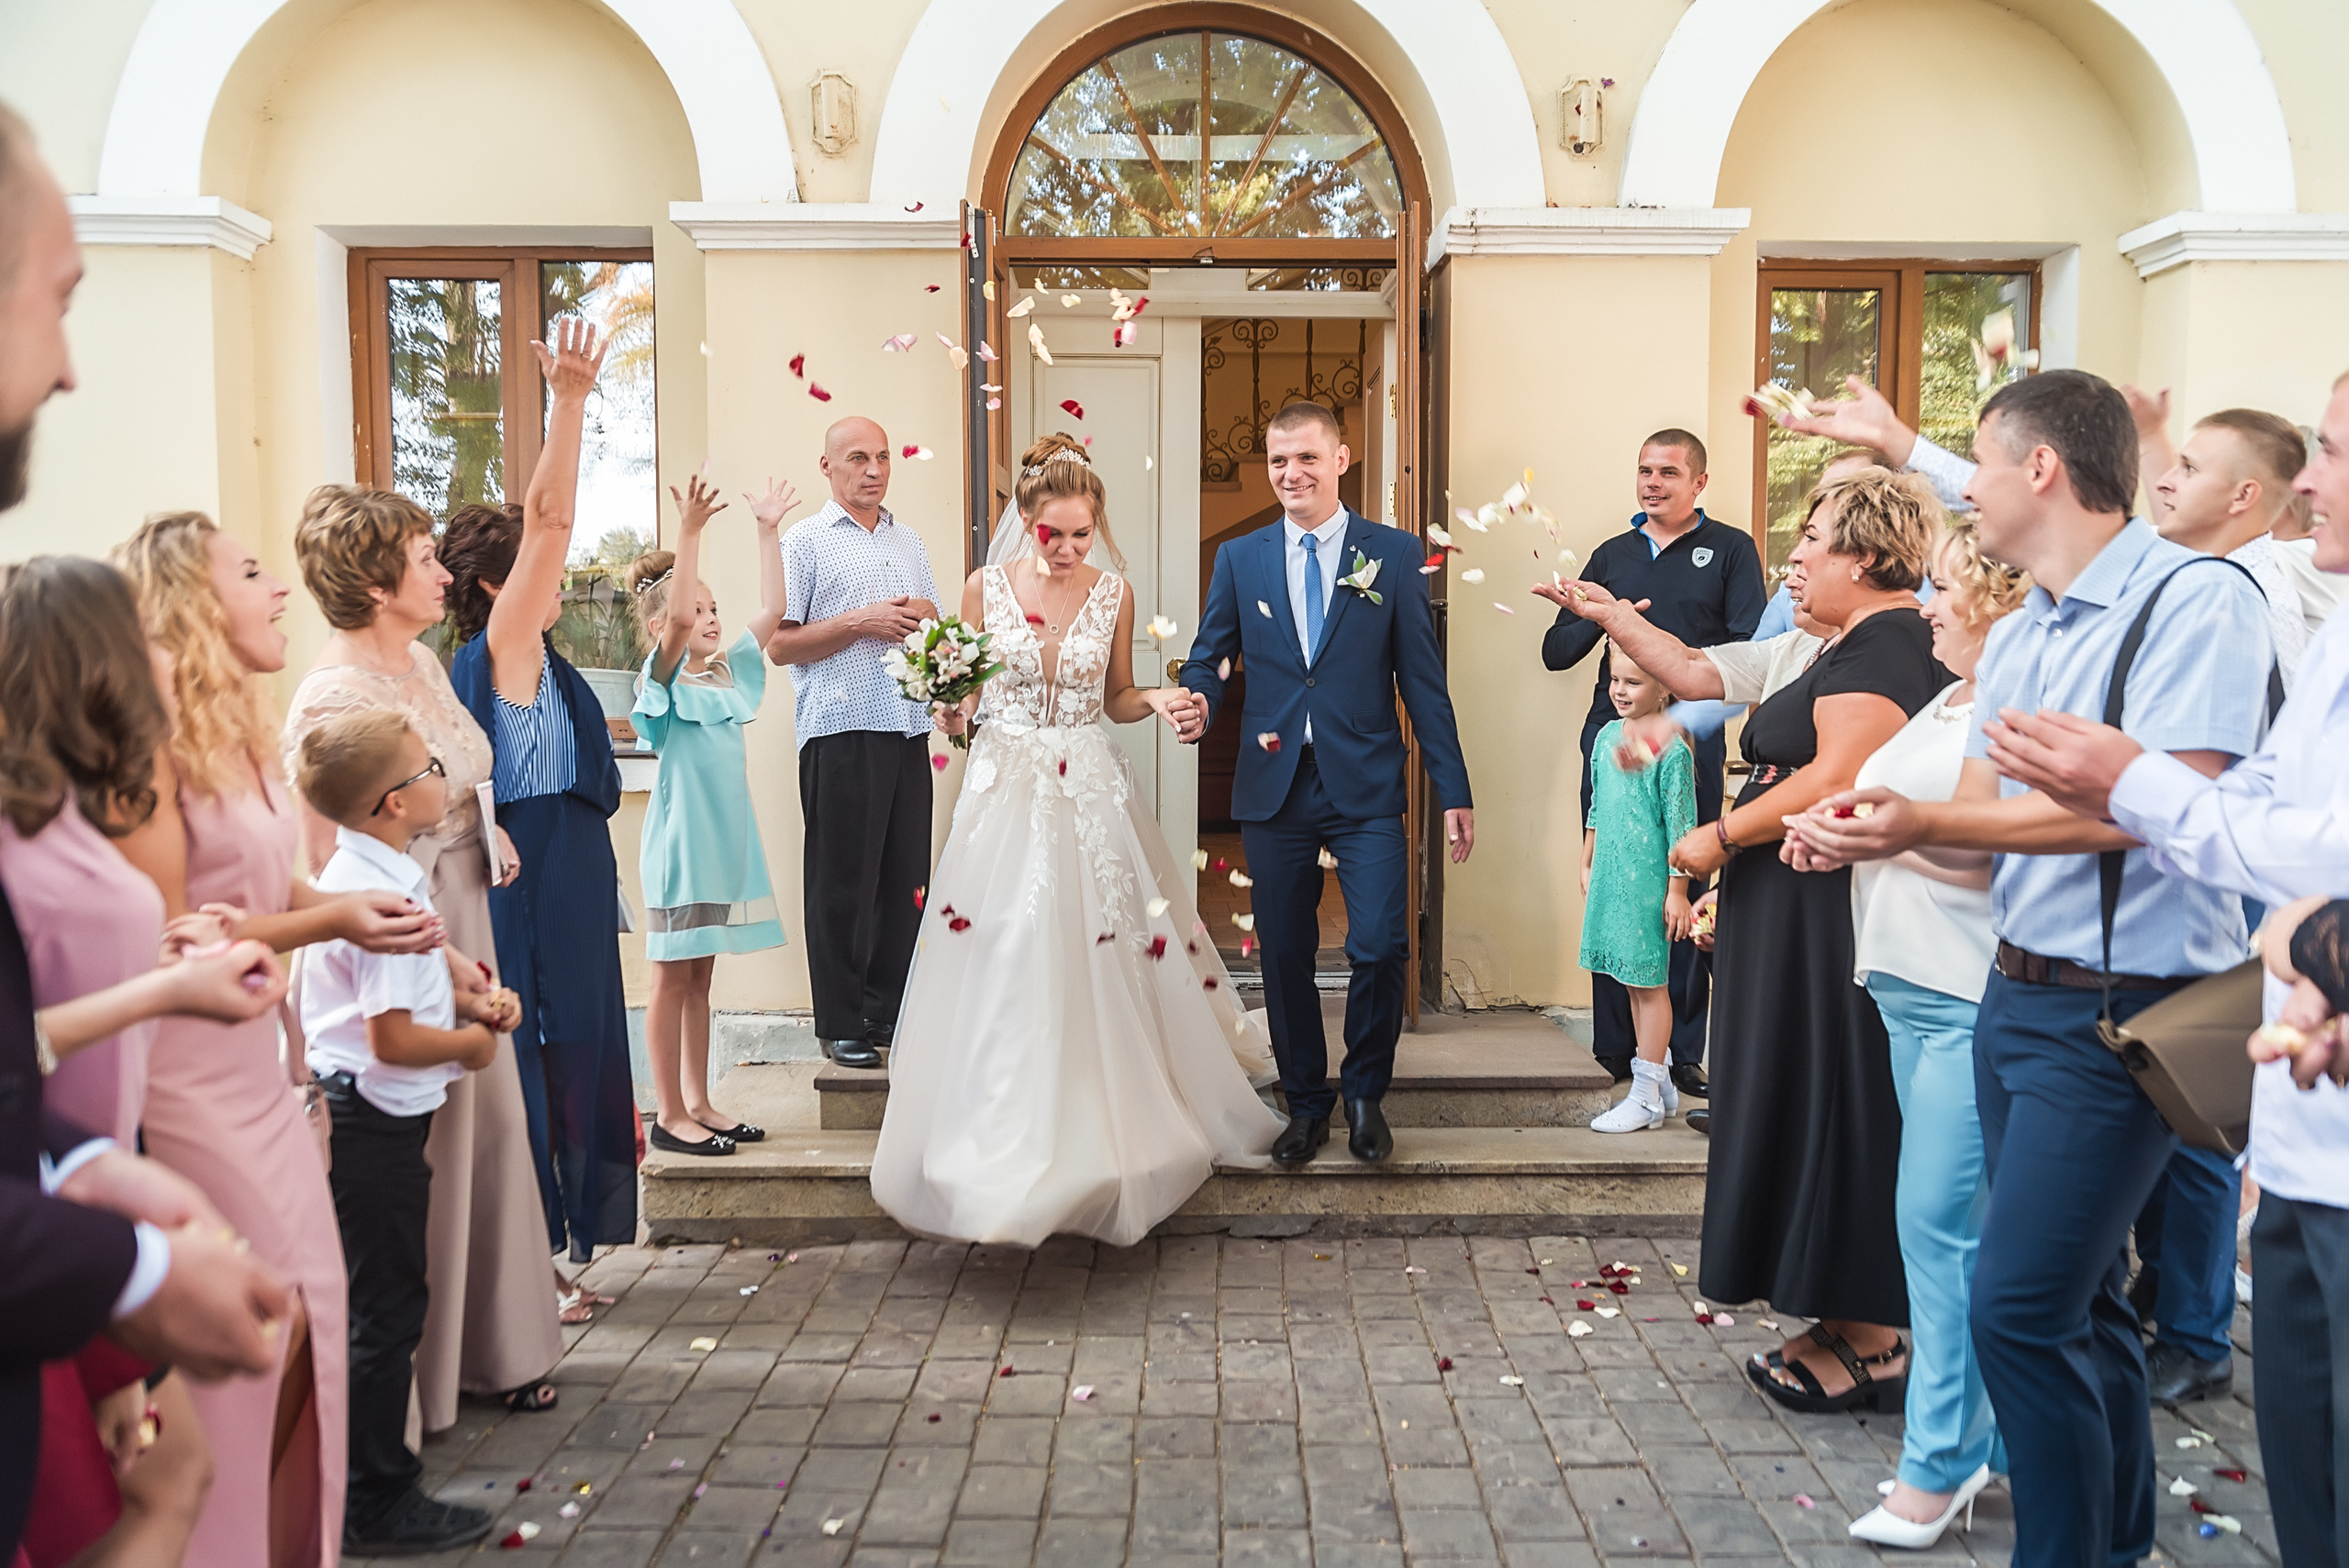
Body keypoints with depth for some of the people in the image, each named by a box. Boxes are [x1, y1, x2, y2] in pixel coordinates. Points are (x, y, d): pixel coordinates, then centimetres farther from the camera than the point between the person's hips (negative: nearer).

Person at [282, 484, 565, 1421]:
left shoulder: (423, 663, 8)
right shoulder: (334, 697, -20)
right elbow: (330, 863, -21)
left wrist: (487, 828, 5)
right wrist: (434, 958, -21)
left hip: (461, 928, 9)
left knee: (483, 1127, 15)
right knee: (410, 1158, 3)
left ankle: (491, 1345, 31)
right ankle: (413, 1383, 22)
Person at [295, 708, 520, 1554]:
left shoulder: (365, 872, 9)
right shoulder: (381, 893, -23)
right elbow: (395, 1038, -25)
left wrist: (470, 999, 8)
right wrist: (472, 1043, -9)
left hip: (362, 1114, 10)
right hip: (371, 1120, -10)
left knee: (382, 1302, 20)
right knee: (387, 1309, 2)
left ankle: (370, 1489, 34)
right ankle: (378, 1508, 16)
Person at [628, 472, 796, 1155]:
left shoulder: (727, 670, 9)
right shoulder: (664, 680, -10)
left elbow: (771, 611, 8)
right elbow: (673, 622, -28)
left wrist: (768, 530, 6)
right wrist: (689, 532, -35)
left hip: (725, 840, 7)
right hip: (681, 838, -7)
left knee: (699, 976, 14)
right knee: (672, 978, 1)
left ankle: (699, 1104, 21)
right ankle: (669, 1116, 8)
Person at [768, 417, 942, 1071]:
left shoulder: (908, 541, 20)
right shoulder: (805, 541, 2)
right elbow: (780, 644, -5)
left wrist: (923, 616, 2)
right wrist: (860, 622, -12)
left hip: (908, 728, 6)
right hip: (841, 730, -5)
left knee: (906, 876, 6)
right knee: (842, 882, -2)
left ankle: (892, 1012, 17)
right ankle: (841, 1024, 7)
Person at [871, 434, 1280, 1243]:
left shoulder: (1114, 593, 3)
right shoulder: (986, 587, 0)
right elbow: (958, 707, 6)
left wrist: (1157, 701, -8)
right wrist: (951, 711, -16)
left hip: (1090, 791, 1)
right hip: (1006, 785, 0)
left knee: (1103, 961, 1)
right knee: (1000, 966, -3)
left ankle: (1104, 1141, 19)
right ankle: (1002, 1146, 11)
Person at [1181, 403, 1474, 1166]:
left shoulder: (1394, 553, 3)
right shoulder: (1239, 558, 8)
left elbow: (1422, 678, 2)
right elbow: (1208, 658, 10)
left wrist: (1453, 790, -1)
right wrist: (1198, 703, -15)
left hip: (1366, 789, -2)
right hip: (1274, 789, 2)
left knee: (1380, 947, -10)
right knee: (1285, 957, 8)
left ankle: (1365, 1092, 16)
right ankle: (1306, 1105, 27)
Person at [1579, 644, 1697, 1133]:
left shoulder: (1671, 751, -12)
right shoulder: (1607, 737, 9)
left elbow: (1680, 826, -11)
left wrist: (1677, 890, -12)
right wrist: (1587, 864, 21)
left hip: (1648, 882, -7)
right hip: (1611, 878, 7)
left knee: (1650, 983, -1)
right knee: (1633, 983, 13)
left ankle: (1647, 1096, 5)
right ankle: (1657, 1079, 25)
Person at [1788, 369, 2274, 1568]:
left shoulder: (2195, 599, -14)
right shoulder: (2015, 637, 13)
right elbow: (1981, 808, 11)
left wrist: (1921, 823, -26)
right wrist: (1879, 826, -11)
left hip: (2122, 1009, -8)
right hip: (2017, 994, 8)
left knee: (2020, 1306, -9)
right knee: (2080, 1297, 18)